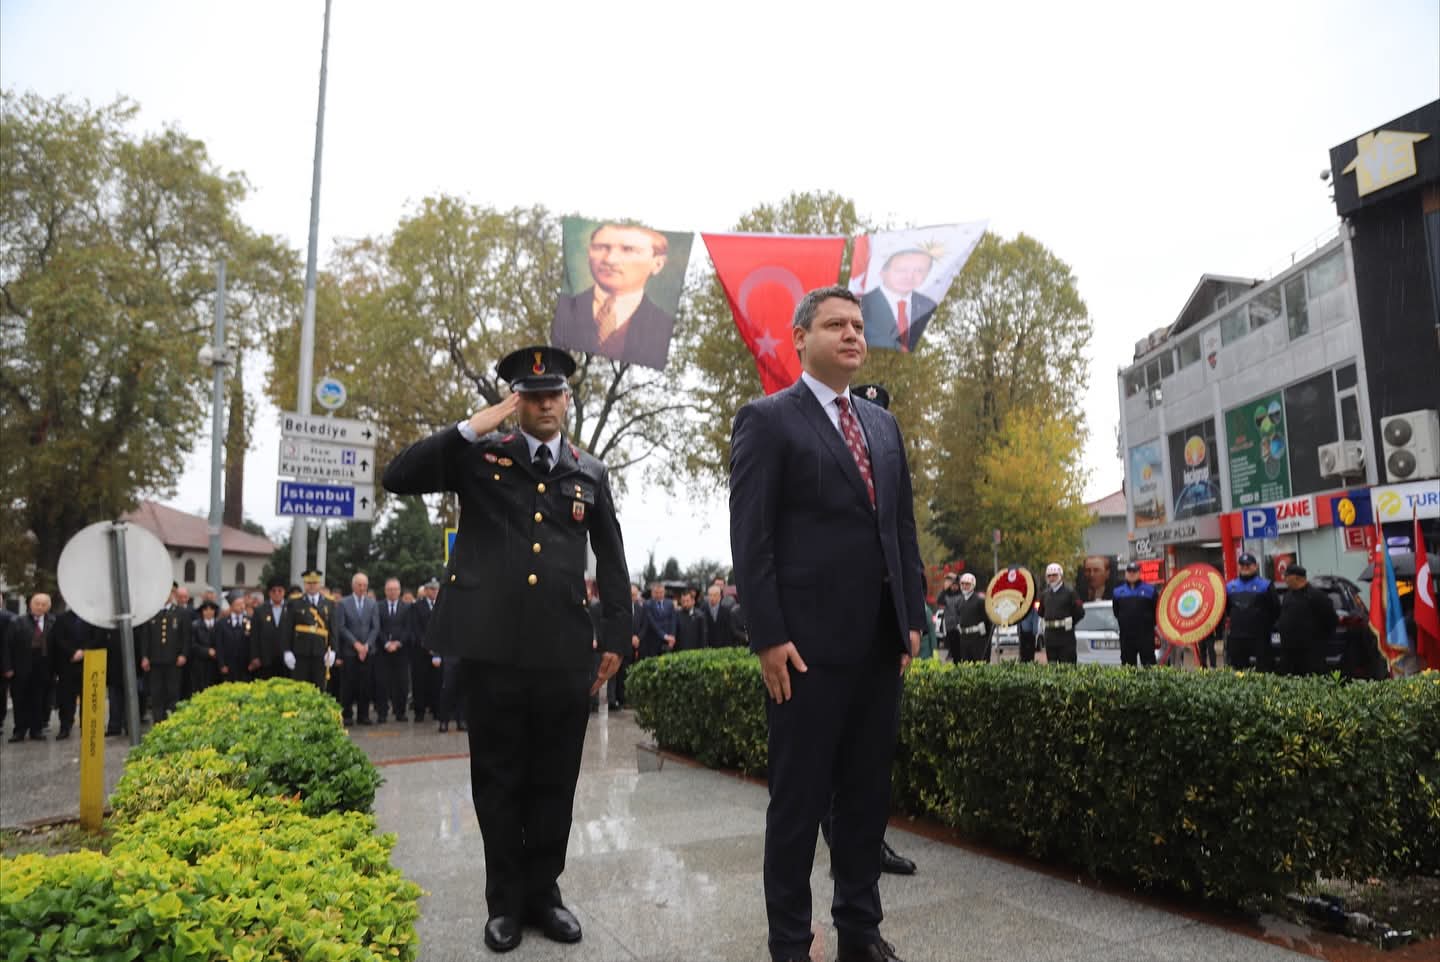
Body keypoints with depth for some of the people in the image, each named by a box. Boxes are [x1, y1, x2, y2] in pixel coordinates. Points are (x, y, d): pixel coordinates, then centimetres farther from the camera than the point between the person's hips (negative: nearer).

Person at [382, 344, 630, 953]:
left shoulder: (590, 473, 12)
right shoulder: (479, 455, 6)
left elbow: (610, 559, 13)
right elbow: (398, 478, -5)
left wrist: (618, 636, 8)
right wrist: (470, 429, -11)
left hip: (563, 651, 2)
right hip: (492, 646, -2)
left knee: (554, 780, 11)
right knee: (499, 778, 10)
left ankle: (544, 891, 28)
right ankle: (505, 900, 26)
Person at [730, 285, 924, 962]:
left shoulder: (883, 425, 16)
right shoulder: (767, 419, -3)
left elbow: (903, 528, 16)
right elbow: (750, 538, -10)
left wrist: (913, 617, 10)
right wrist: (768, 636, -15)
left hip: (880, 643, 6)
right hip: (807, 643, -6)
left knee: (868, 794, 14)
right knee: (799, 799, 5)